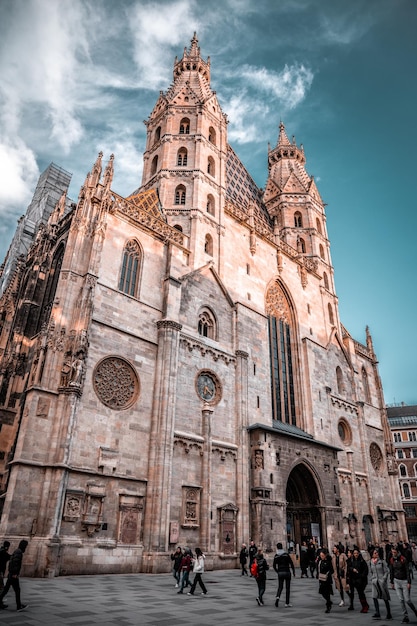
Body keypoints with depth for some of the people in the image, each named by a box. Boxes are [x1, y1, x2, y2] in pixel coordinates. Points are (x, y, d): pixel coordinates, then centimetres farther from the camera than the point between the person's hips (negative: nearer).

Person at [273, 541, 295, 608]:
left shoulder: (276, 556, -1)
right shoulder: (286, 554, -9)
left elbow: (274, 565, 2)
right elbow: (291, 563, -9)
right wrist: (293, 571, 1)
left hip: (280, 573, 2)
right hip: (287, 572, -2)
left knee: (280, 587, 13)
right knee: (287, 588, 9)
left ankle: (277, 597, -14)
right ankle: (287, 603, 9)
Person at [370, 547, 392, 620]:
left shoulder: (382, 561, -8)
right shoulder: (370, 562, 5)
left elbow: (387, 571, -5)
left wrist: (383, 579, -11)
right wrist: (372, 579, 8)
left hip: (382, 581, -3)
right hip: (375, 582, 3)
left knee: (385, 598, 6)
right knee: (374, 597, -9)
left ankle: (389, 614, 19)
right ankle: (377, 613, -6)